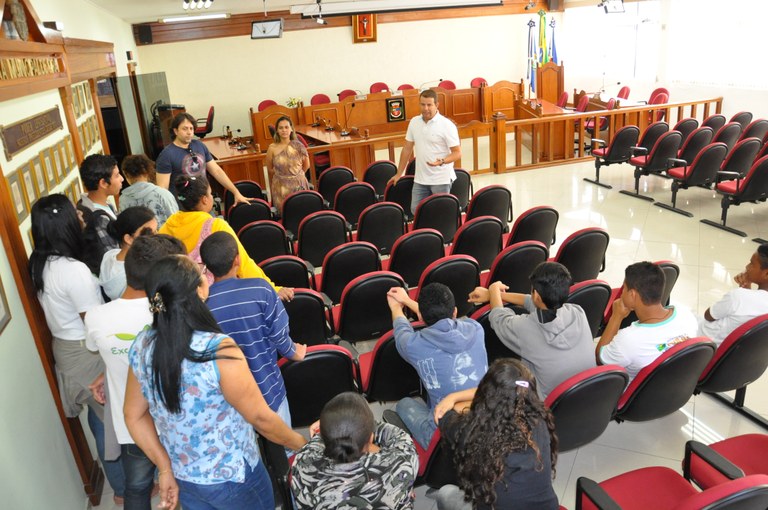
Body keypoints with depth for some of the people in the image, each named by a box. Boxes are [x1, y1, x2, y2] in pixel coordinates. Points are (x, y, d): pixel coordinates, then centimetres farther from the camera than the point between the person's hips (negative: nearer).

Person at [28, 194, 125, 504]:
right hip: (88, 353, -8)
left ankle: (116, 477, 40)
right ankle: (127, 487, 26)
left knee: (99, 418, 23)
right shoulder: (74, 270, -28)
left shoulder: (40, 265, -1)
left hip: (64, 348, 9)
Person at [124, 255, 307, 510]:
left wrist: (165, 469, 8)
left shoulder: (141, 346, -13)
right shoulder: (218, 350, -31)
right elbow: (261, 418, -20)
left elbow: (134, 416, -1)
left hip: (182, 478, 5)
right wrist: (302, 444, -4)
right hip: (232, 479, -5)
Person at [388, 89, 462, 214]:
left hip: (441, 179, -5)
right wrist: (399, 174, 15)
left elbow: (457, 153, -10)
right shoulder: (414, 122, 6)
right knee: (416, 210, 6)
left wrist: (442, 161, -29)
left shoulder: (447, 125, -11)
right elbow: (407, 149, 14)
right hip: (420, 179, 5)